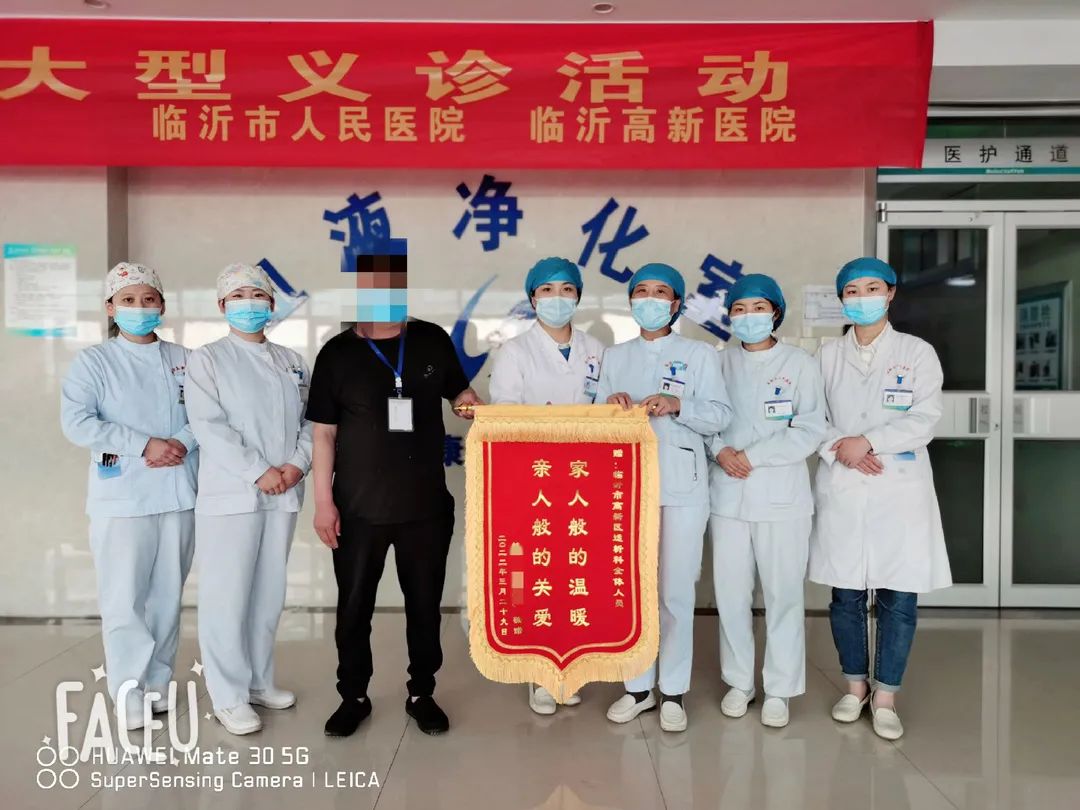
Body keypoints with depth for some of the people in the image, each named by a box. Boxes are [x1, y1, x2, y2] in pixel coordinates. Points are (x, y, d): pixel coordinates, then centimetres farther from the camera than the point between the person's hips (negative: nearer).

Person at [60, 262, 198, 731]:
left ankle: (157, 683, 24)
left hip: (179, 495, 3)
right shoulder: (92, 362, 1)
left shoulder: (184, 360, 11)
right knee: (124, 599, -1)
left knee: (167, 595, 10)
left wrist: (183, 442, -14)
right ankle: (128, 691, 13)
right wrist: (145, 444, -17)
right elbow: (76, 424, -11)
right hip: (121, 500, -3)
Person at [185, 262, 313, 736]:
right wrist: (258, 472, -16)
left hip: (284, 495, 5)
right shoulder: (207, 359, 0)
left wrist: (299, 464, -8)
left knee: (269, 593, 12)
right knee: (227, 596, -1)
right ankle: (228, 696, 12)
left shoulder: (291, 362, 14)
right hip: (230, 495, -4)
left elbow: (309, 420, 10)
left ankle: (259, 680, 27)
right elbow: (209, 427, -11)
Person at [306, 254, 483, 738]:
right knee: (354, 608, 12)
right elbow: (324, 432, -1)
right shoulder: (337, 353, -2)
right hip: (358, 508, -1)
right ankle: (354, 697, 32)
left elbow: (458, 394, 14)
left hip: (425, 504, 1)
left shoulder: (433, 341, 1)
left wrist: (469, 404, -9)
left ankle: (422, 694, 32)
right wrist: (323, 500, -5)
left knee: (425, 604, 13)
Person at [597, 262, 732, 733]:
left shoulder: (700, 354, 4)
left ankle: (673, 691, 16)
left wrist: (677, 404, -18)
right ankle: (639, 686, 21)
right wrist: (611, 405, -10)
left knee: (676, 591, 1)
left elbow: (719, 416, -2)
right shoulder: (614, 357, 13)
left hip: (681, 486, -2)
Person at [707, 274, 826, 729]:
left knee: (783, 594, 3)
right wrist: (720, 450, -13)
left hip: (781, 496, -2)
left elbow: (810, 431, -6)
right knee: (730, 592, 7)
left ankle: (779, 689, 19)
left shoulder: (800, 364, 0)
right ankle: (739, 681, 24)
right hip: (727, 494, 3)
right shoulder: (719, 363, 8)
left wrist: (753, 456, -14)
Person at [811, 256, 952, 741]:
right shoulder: (828, 355, 8)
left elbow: (925, 421, -6)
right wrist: (840, 447, -13)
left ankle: (885, 696, 16)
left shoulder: (918, 353, 3)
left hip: (900, 489, -1)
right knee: (846, 594, 7)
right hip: (842, 489, 2)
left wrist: (868, 442, -15)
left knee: (898, 597, 1)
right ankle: (855, 686, 24)